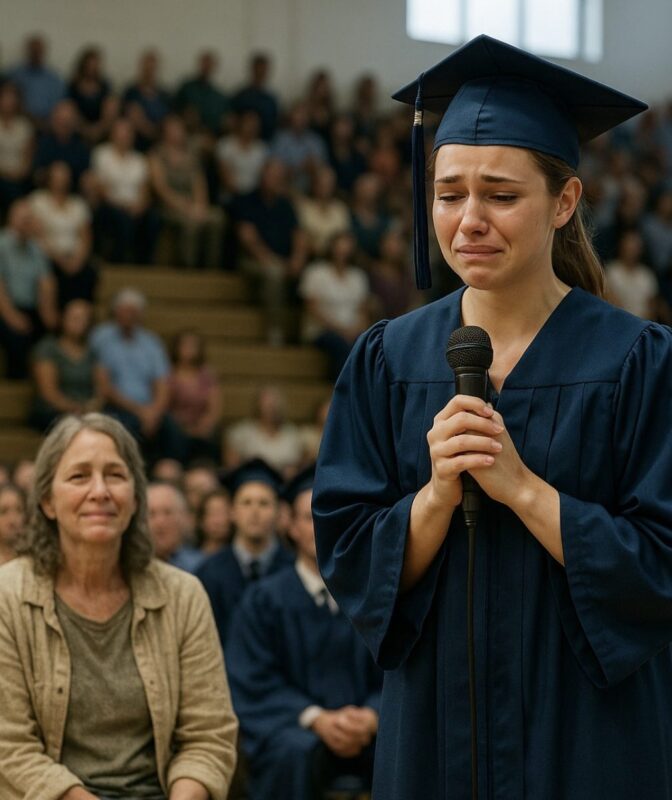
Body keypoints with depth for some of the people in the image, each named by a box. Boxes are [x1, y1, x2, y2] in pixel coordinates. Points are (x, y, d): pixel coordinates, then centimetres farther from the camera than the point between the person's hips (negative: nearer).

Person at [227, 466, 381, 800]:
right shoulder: (264, 599, 6)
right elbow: (255, 685, 0)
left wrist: (371, 718, -16)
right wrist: (316, 718, -17)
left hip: (367, 731, 1)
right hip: (290, 726, -1)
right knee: (297, 751, -37)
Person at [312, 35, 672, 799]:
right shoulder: (388, 361, 0)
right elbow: (348, 559, -3)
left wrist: (522, 486, -21)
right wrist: (438, 493, -19)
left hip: (591, 736, -2)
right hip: (432, 729, 2)